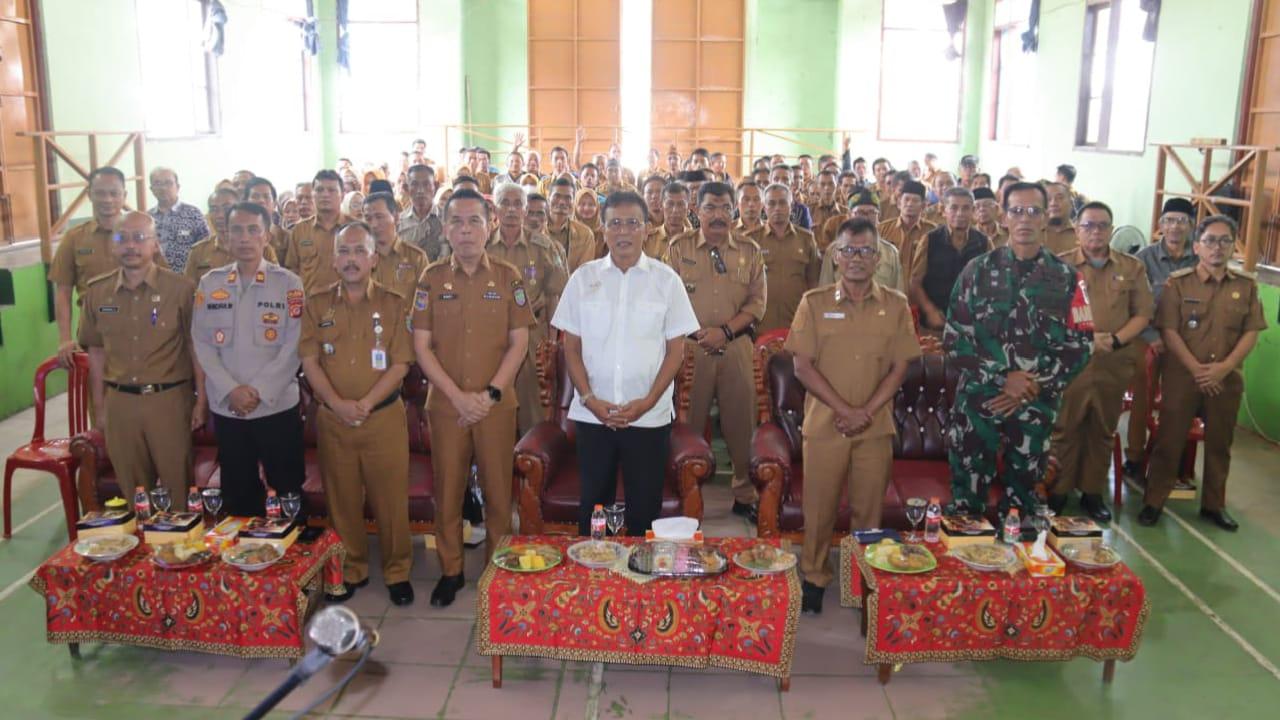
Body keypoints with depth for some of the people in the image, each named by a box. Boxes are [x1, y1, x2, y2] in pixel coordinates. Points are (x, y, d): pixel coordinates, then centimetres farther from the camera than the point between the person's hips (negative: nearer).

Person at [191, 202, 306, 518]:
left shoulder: (289, 283, -2)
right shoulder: (209, 283, 6)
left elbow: (294, 345, -7)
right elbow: (202, 344, 2)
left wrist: (259, 391, -14)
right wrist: (231, 390, -10)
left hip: (277, 406, -2)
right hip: (226, 408, 2)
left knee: (287, 489, 4)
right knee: (236, 494, 12)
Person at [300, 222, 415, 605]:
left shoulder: (394, 303, 0)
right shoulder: (317, 304, 5)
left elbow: (400, 364, -4)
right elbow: (309, 362, 0)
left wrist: (366, 403, -16)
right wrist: (338, 404, -14)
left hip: (384, 416, -2)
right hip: (332, 419, 2)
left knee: (390, 498, 3)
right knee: (342, 499, 11)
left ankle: (397, 572, 18)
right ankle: (351, 570, 26)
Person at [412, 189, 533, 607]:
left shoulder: (508, 277, 2)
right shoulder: (432, 278, 3)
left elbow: (519, 342, 0)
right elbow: (421, 345, 0)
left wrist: (491, 393, -10)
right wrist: (457, 395, -10)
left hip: (496, 405, 0)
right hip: (446, 404, 1)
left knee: (498, 490, 6)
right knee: (447, 490, 8)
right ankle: (450, 570, 24)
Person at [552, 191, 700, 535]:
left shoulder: (666, 279, 1)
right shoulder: (583, 278, 4)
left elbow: (676, 349, 1)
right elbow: (571, 346, 5)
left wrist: (648, 401, -9)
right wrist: (589, 399, -6)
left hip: (649, 416, -1)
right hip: (592, 415, 1)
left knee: (645, 509, 6)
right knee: (592, 505, 9)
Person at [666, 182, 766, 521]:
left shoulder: (750, 251, 8)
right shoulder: (679, 248, 4)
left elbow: (757, 301, 4)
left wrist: (725, 331, -10)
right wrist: (696, 334, -10)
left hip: (736, 347, 2)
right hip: (691, 347, -1)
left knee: (740, 424, 5)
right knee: (688, 424, 4)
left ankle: (744, 496, 18)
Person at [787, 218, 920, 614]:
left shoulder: (896, 305, 4)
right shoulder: (814, 302, 0)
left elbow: (900, 366, 2)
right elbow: (802, 366, -4)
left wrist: (866, 412, -9)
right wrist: (844, 409, -12)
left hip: (876, 427, 1)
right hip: (824, 424, -1)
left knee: (868, 508, 9)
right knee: (819, 506, 6)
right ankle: (814, 577, 22)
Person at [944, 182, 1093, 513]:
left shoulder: (1067, 278, 3)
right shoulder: (978, 271, 0)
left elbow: (1080, 346, 0)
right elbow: (954, 338, -4)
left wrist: (1030, 388, -10)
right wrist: (1002, 377, -14)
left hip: (1036, 407, 1)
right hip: (977, 401, -1)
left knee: (1022, 499, 13)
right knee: (966, 499, 5)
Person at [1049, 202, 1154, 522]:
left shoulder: (1132, 267, 8)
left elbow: (1143, 313, 6)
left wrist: (1117, 339, -11)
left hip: (1115, 364, 3)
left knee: (1102, 431, 11)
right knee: (1065, 429, 3)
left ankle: (1093, 492, 22)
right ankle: (1058, 490, 14)